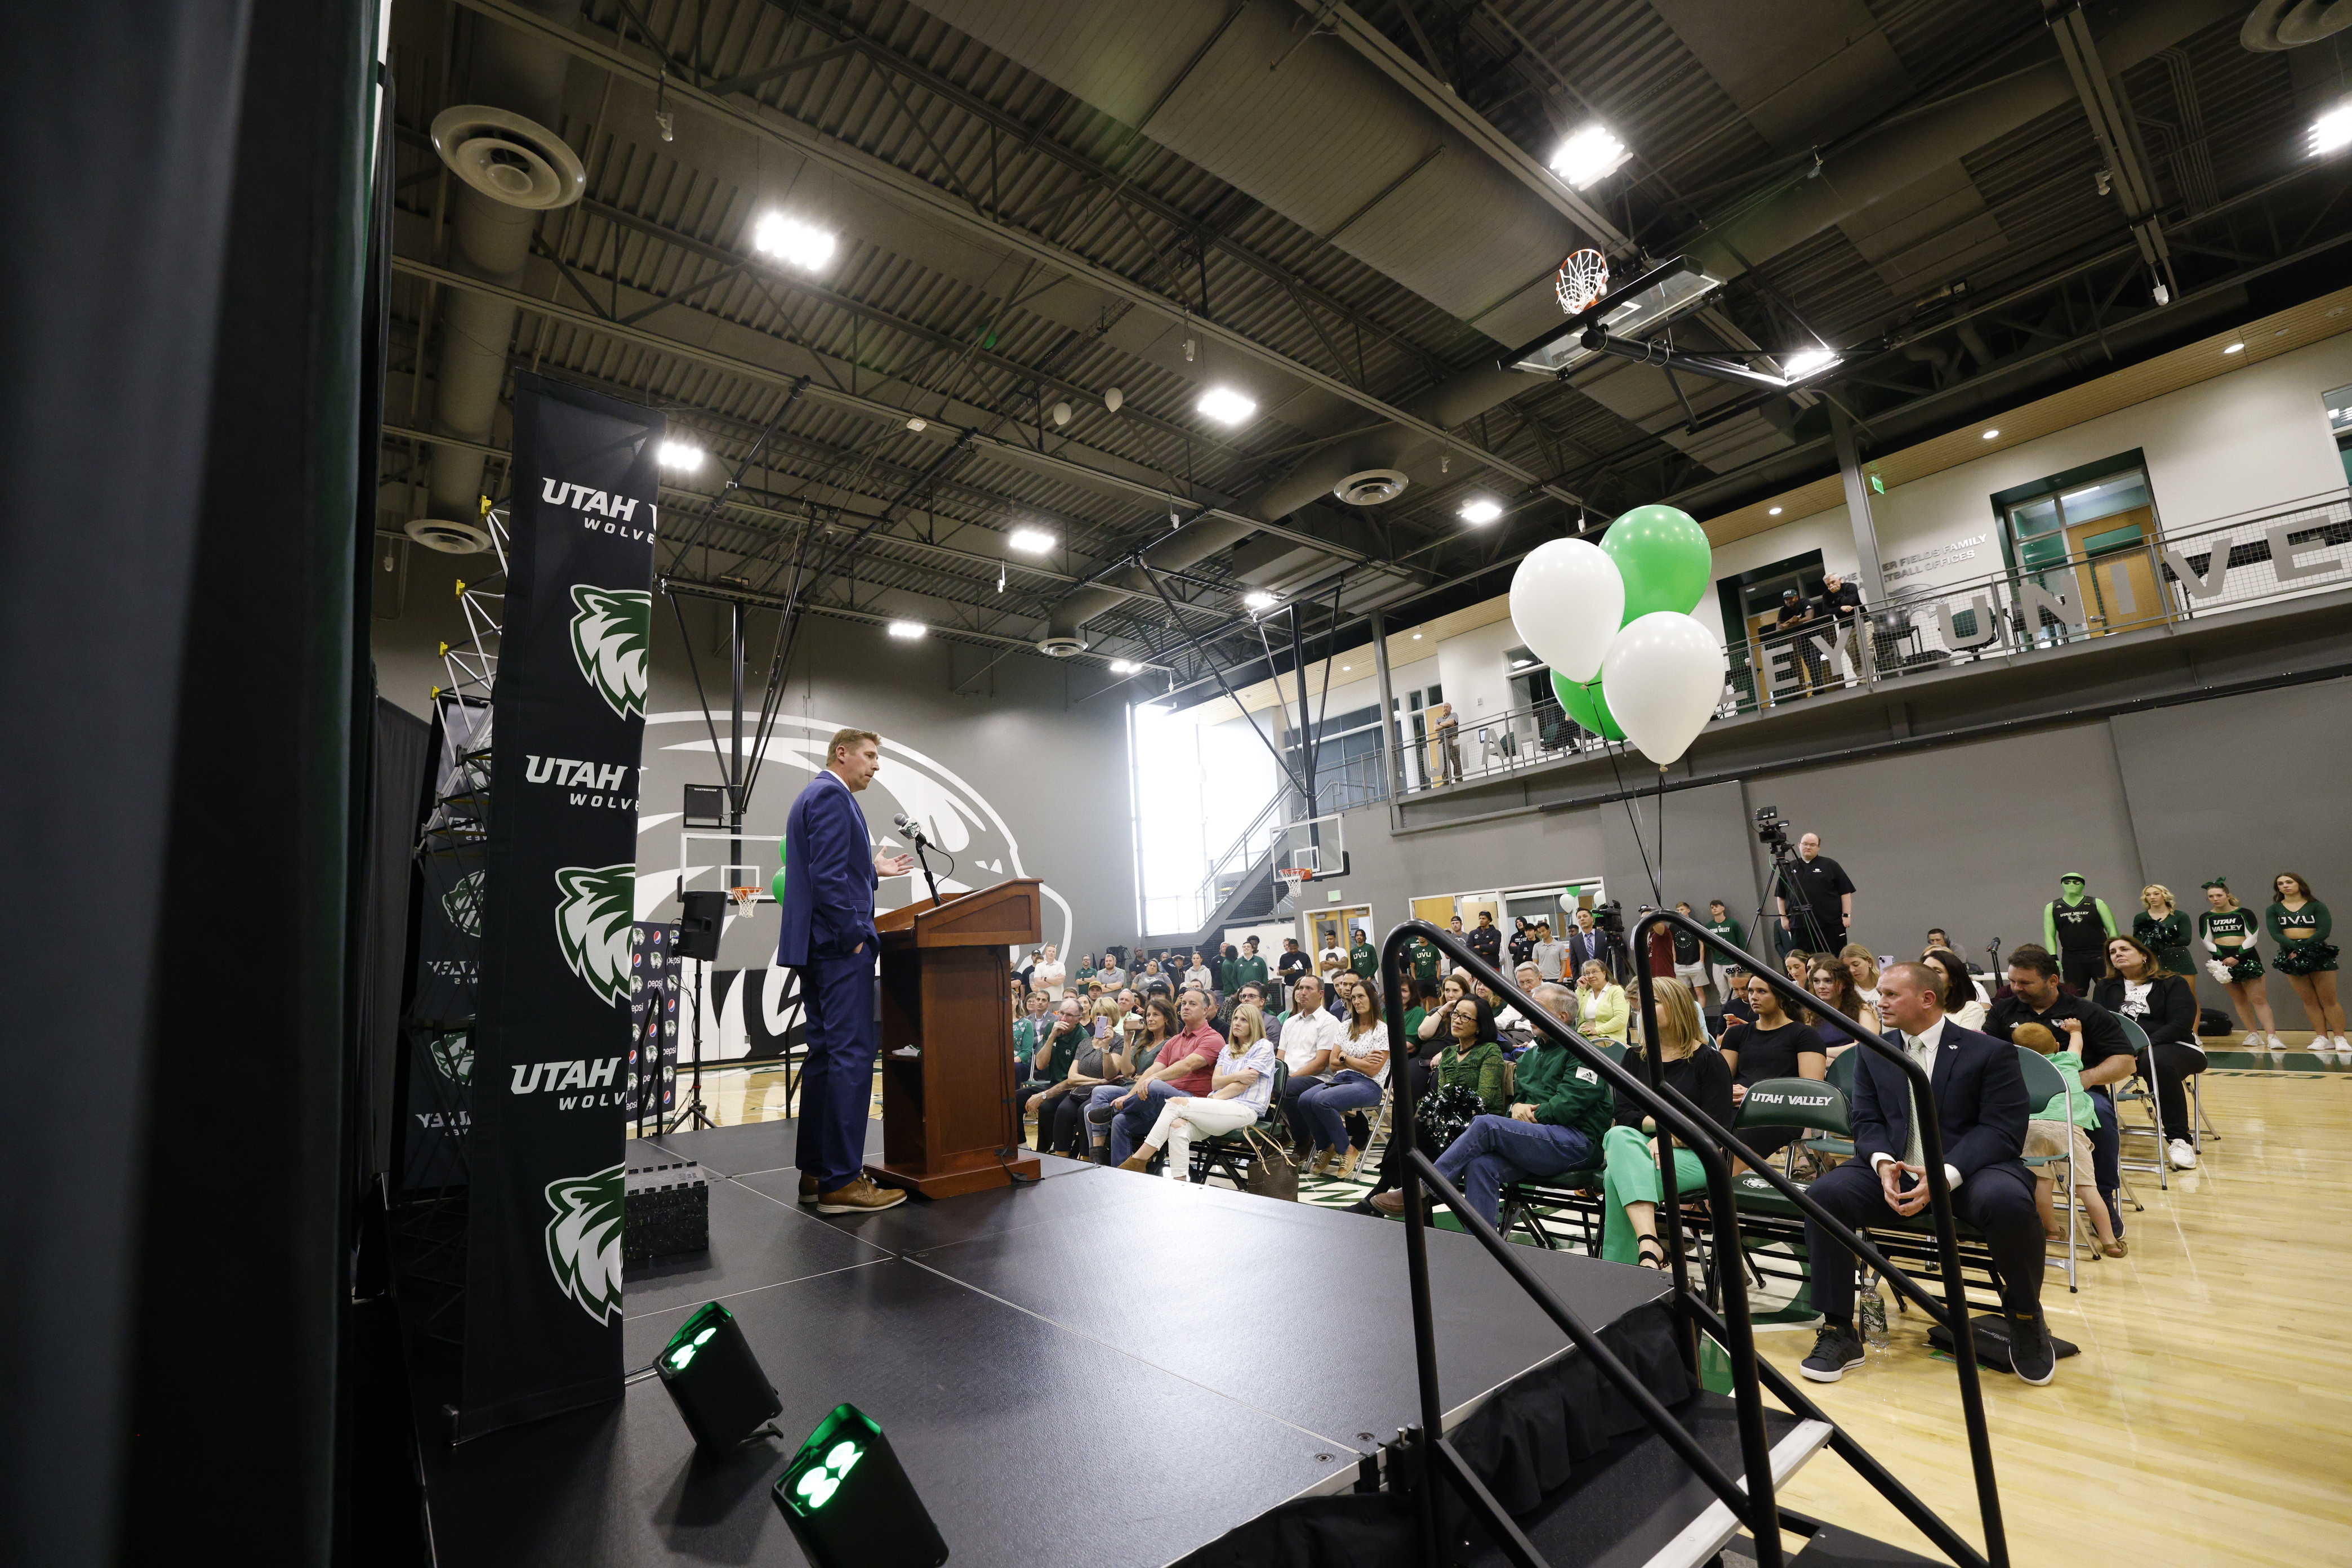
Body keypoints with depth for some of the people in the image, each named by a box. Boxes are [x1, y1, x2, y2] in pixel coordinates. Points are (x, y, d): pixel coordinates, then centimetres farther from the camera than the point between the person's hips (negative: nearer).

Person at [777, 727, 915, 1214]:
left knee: (824, 1055, 13)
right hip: (840, 944, -11)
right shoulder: (833, 796, -10)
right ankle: (841, 1181, -6)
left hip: (815, 946, 11)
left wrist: (873, 870, 19)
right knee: (853, 1054, -9)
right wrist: (854, 935, -17)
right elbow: (829, 876, -20)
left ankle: (814, 1172, 19)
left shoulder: (812, 796, 22)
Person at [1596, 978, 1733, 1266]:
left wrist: (1667, 1139, -18)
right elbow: (1624, 1114, 7)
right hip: (1639, 1145, 3)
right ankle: (1649, 1246, -50)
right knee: (1618, 1136, -37)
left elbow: (1717, 1126, -6)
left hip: (1692, 1155, -3)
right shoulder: (1634, 1058, 18)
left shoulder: (1710, 1060, 4)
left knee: (1618, 1178, -34)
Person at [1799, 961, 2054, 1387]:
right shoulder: (1873, 1056, 12)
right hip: (1895, 1168, 3)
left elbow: (2001, 1129, -10)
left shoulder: (1991, 1052, 0)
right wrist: (1883, 1163, -17)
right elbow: (1868, 1122, 7)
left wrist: (1945, 1175, -25)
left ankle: (2026, 1317, -4)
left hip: (1969, 1168, -3)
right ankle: (1838, 1331, -13)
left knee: (2008, 1201, -37)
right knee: (1825, 1195, -24)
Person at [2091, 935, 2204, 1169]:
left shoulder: (2172, 983, 9)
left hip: (2171, 1045, -2)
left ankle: (2180, 1140, -29)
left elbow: (2180, 1025, -5)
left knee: (2160, 1065, -40)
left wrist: (2144, 1044, -20)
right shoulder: (2105, 987, 20)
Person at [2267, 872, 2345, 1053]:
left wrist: (2303, 948, -17)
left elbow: (2324, 930, -7)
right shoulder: (2273, 910, 8)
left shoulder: (2316, 906, 4)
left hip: (2317, 952, -2)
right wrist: (2294, 947, -20)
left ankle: (2340, 1037, 1)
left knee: (2329, 1000, -2)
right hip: (2290, 955, 2)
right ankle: (2322, 1037, 6)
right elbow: (2275, 934, -3)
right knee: (2309, 1001, 3)